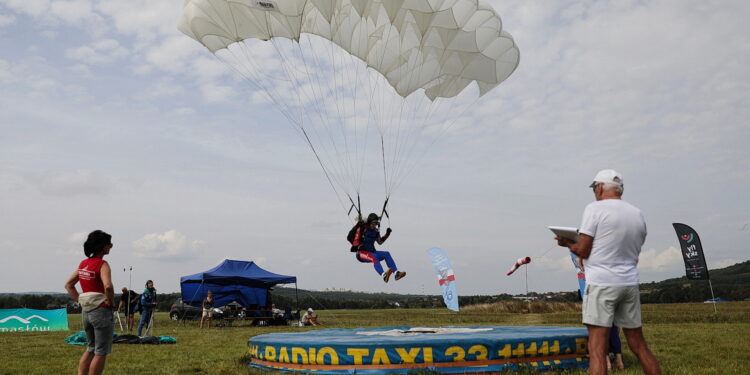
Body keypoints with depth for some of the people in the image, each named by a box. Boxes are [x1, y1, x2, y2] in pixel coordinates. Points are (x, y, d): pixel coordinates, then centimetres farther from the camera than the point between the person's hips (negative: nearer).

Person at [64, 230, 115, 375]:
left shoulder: (83, 263, 9)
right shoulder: (102, 264, -15)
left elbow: (68, 284, 16)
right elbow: (108, 286, -31)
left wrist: (80, 301, 12)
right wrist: (111, 302, -14)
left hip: (86, 311, 8)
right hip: (101, 310, -8)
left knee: (91, 348, 21)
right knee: (101, 352, 3)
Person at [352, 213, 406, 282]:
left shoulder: (376, 231, 9)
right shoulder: (363, 229, -9)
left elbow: (380, 242, 21)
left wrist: (387, 234, 10)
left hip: (371, 252, 6)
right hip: (361, 253, -6)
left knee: (387, 254, -15)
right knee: (374, 257, -36)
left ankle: (397, 273, -25)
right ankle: (384, 275, -55)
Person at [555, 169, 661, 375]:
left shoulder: (595, 208, -7)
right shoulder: (637, 214, 11)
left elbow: (582, 251, -9)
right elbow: (632, 252, 17)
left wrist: (568, 243, 10)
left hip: (601, 283, -6)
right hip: (629, 283, 6)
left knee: (597, 348, -6)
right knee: (638, 344, 15)